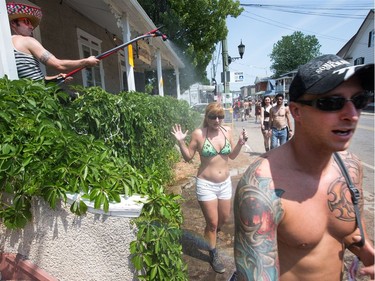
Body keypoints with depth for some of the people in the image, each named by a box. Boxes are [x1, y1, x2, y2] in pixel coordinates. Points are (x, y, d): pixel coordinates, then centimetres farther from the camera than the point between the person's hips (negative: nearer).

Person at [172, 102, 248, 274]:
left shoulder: (227, 131, -2)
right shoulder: (198, 134, -14)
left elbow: (232, 155, 8)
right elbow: (188, 157, -6)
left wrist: (240, 143, -7)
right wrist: (181, 142, -20)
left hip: (225, 182, 5)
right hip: (206, 184, -5)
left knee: (224, 218, 21)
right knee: (212, 222, 7)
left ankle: (209, 235, 54)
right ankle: (214, 255, 34)